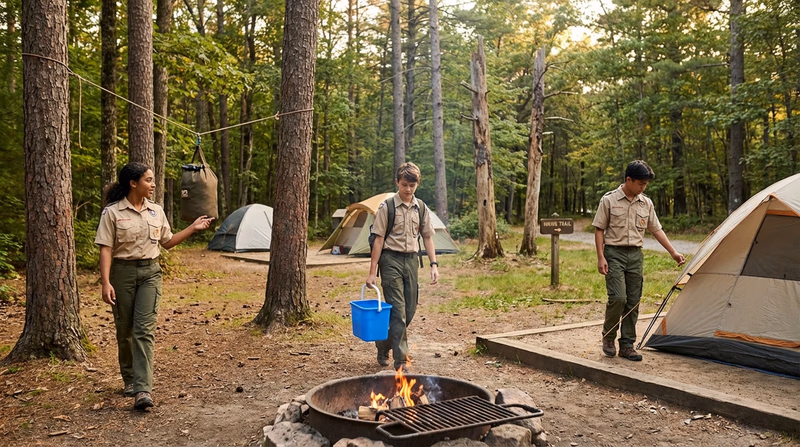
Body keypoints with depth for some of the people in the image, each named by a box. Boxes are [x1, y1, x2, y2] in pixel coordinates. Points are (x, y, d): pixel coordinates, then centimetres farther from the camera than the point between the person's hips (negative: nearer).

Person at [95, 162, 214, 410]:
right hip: (123, 272, -2)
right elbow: (106, 250, -9)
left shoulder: (156, 211, 7)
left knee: (145, 329, -9)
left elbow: (167, 242, 18)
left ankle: (143, 390, -14)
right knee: (125, 330, 9)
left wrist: (193, 228, 11)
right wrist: (105, 282, -17)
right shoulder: (112, 212, -6)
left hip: (150, 272, 2)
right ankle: (129, 379, 31)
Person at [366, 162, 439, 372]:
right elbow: (378, 240, -7)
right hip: (391, 260, -5)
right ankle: (400, 360, -1)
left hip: (411, 260, 5)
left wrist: (433, 264, 3)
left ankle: (383, 346, 30)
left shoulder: (421, 209, 7)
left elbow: (427, 238, 13)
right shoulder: (387, 207, -6)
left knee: (409, 310, 9)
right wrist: (372, 272, -10)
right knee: (398, 311, -8)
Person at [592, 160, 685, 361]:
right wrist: (601, 257, -11)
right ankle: (608, 337, 6)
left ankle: (627, 346, 13)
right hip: (614, 253, -5)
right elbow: (599, 230, -4)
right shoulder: (609, 200, -6)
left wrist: (673, 252, 8)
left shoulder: (646, 203, 6)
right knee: (618, 297, -16)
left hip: (636, 255, 5)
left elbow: (657, 230, 14)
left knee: (633, 302, 4)